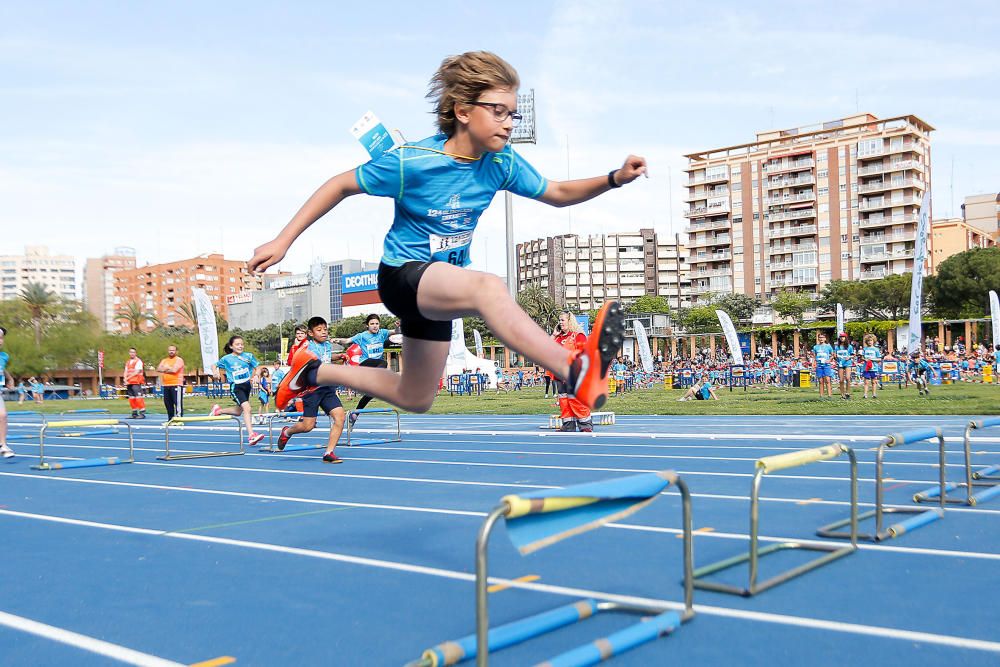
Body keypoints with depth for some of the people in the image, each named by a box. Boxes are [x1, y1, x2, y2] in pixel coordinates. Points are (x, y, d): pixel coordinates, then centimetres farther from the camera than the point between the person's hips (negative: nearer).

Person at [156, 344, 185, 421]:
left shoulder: (179, 360, -2)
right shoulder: (164, 361, 20)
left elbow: (174, 370, -16)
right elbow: (158, 369, 5)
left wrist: (165, 369, -1)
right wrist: (169, 369, -9)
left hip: (176, 385, -7)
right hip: (166, 385, 7)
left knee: (178, 403, -10)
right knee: (167, 403, 10)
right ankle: (170, 419, 19)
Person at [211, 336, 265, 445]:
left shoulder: (248, 356, 0)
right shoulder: (226, 359, -4)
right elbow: (215, 365, 10)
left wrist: (255, 376, -13)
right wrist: (216, 372, -10)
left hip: (247, 385, 5)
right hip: (236, 387, -5)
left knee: (238, 412, 18)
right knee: (247, 408, -23)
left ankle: (218, 410, 45)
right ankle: (251, 435, -26)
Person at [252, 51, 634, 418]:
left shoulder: (501, 162, -8)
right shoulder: (410, 161, -21)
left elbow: (557, 194, 3)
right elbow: (341, 185, -10)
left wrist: (614, 179, -14)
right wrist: (283, 241, -10)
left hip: (443, 286, 7)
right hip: (403, 275, -7)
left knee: (414, 400, 20)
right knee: (488, 287, -40)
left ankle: (315, 372, 37)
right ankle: (576, 373, -58)